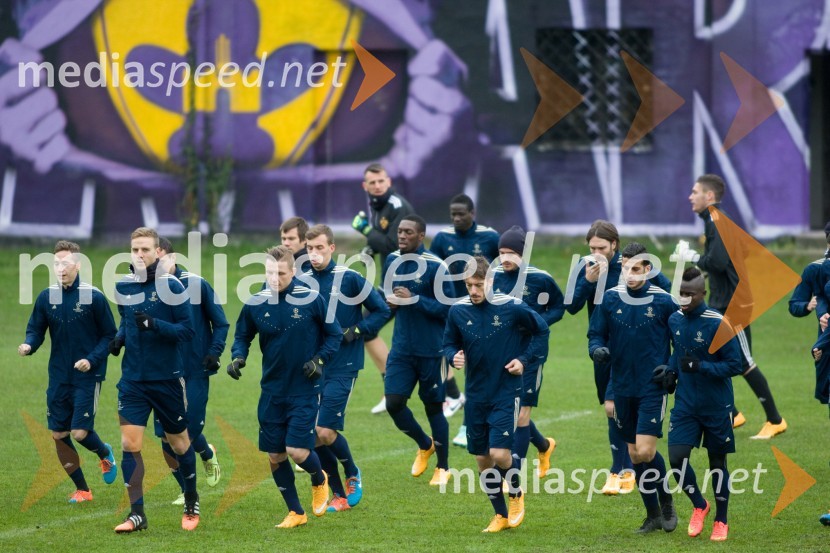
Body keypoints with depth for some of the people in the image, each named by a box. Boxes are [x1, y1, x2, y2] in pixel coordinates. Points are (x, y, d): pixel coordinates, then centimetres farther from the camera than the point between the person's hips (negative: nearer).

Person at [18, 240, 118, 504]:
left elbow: (109, 335, -5)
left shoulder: (94, 297, -9)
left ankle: (105, 453, 24)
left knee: (80, 432, -12)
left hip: (87, 376, -4)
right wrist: (29, 345, -16)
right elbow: (36, 330, 7)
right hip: (58, 378, 4)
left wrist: (91, 360, -18)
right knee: (58, 435, 3)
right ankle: (82, 489, 18)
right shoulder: (46, 297, 2)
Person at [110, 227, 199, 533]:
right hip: (133, 379, 3)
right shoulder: (123, 286, 4)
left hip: (167, 378, -3)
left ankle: (191, 504, 32)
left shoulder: (171, 286, -10)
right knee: (130, 444, -8)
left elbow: (188, 330, -12)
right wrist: (119, 337, 0)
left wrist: (155, 325, -26)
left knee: (179, 442, 11)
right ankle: (136, 513, -3)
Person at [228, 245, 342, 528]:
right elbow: (242, 336, 12)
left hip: (305, 389, -4)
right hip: (272, 391, 4)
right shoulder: (255, 304, -3)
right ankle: (296, 512, 21)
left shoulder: (312, 300, -10)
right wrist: (238, 357, -8)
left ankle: (319, 479, 22)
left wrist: (320, 359, -12)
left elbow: (334, 334, 2)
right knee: (274, 456, 4)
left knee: (297, 450, -14)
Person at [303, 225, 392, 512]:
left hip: (342, 367, -5)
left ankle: (353, 475, 16)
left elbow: (382, 311, 0)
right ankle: (339, 495, 16)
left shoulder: (349, 279, -7)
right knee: (313, 435, 1)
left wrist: (356, 331, -12)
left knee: (325, 432, -13)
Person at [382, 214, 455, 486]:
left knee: (433, 406, 5)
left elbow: (446, 308, -15)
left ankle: (443, 467, 20)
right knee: (393, 402, -4)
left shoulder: (435, 266, -14)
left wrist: (414, 300, -22)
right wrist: (389, 301, -3)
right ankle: (425, 445, 23)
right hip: (402, 348, 5)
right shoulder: (392, 261, 5)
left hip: (431, 349, -5)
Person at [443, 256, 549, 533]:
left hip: (506, 393, -4)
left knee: (499, 453, -15)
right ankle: (500, 515, 24)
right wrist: (454, 356, -11)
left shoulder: (511, 307, -11)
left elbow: (541, 330, 3)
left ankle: (516, 494, 16)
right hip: (476, 395, 4)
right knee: (482, 459, 7)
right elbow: (449, 343, 11)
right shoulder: (458, 311, -2)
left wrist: (524, 360, -6)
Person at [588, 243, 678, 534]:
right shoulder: (610, 298, 1)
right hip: (623, 387, 4)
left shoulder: (663, 301, -6)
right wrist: (597, 349, -14)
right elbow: (596, 334, 8)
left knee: (645, 450, -14)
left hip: (653, 387, -4)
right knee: (635, 454, 8)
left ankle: (666, 501, 11)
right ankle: (653, 514, 22)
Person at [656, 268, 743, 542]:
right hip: (686, 404, 4)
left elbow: (735, 365, -15)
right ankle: (699, 506, 18)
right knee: (676, 457, -8)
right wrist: (671, 370, 1)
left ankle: (721, 521, 25)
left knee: (717, 461, 8)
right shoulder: (675, 320, 1)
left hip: (716, 406, -4)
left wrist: (700, 367, -25)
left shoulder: (717, 324, -17)